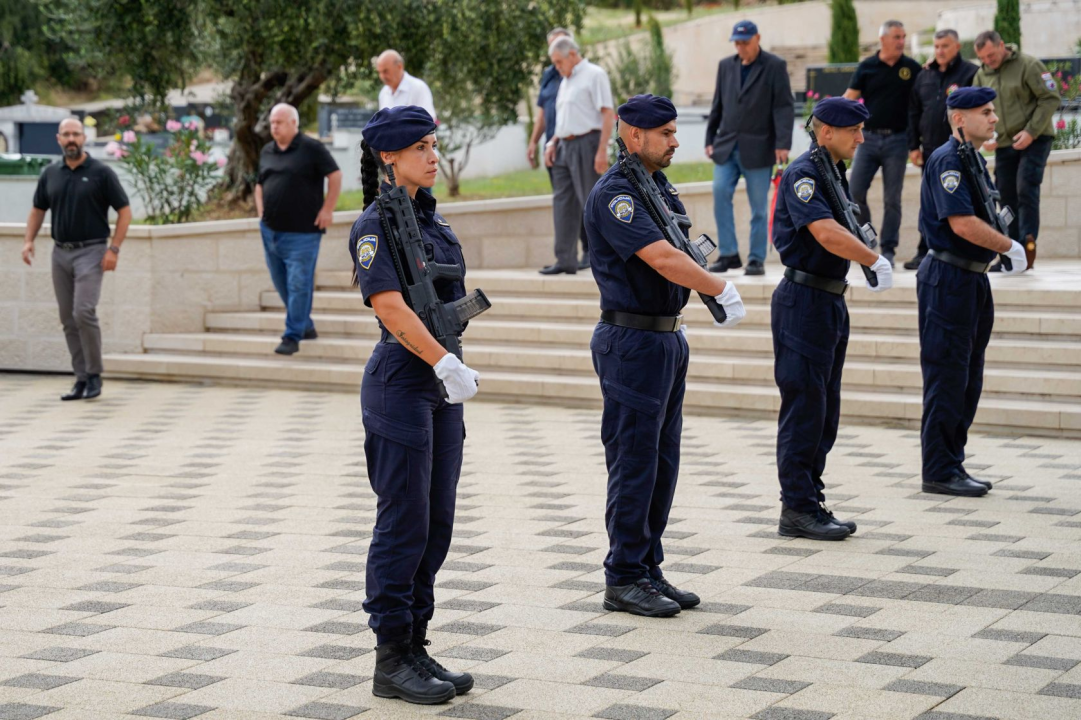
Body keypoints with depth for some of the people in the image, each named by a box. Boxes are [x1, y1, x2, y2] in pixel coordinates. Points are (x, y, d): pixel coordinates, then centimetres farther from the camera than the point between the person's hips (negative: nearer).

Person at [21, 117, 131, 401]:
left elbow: (124, 211, -4)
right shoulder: (50, 174, 8)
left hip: (91, 251, -5)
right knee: (68, 319, 5)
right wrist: (29, 240, 4)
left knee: (84, 312, -17)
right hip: (60, 252, 5)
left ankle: (94, 375, -3)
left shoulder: (101, 172, -5)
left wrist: (114, 249, -12)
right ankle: (82, 379, 12)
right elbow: (38, 209, 19)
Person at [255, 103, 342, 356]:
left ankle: (293, 336, -4)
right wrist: (260, 210, 11)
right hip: (271, 230, 7)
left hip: (302, 231, -7)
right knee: (282, 284, 11)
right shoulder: (267, 151, 13)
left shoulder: (311, 148, -6)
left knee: (298, 284, -7)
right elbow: (260, 184, 25)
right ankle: (306, 326, 26)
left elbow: (335, 176, -6)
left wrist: (327, 209, -9)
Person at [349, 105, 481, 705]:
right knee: (404, 524, -4)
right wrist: (444, 363, -26)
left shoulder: (429, 216, 14)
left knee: (436, 523, 11)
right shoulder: (375, 226, -12)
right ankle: (391, 661, 5)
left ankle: (416, 649, 19)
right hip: (401, 383, -9)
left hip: (439, 384, 9)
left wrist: (453, 368, 17)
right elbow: (390, 305, -23)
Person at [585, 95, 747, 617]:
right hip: (632, 341, -9)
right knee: (634, 461, -4)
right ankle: (624, 579, 3)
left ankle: (649, 569, 21)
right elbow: (663, 259, -24)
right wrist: (722, 290, -17)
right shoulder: (614, 195, -16)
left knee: (662, 461, 13)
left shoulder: (661, 187, 14)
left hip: (667, 336, 9)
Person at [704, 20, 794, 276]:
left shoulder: (775, 67, -1)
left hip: (758, 149, -4)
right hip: (726, 146, 4)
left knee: (759, 206, 0)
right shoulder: (725, 66, 14)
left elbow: (784, 108, -6)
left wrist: (782, 144, -15)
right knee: (720, 194, -9)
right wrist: (710, 139, 12)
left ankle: (757, 259, 8)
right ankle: (728, 254, -1)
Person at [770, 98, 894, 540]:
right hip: (804, 300, -10)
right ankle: (797, 509, -1)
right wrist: (876, 261, -23)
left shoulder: (836, 173, 16)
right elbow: (826, 233, -27)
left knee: (824, 409, 12)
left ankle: (811, 502, 19)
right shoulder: (802, 174, -15)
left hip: (831, 301, 10)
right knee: (804, 406, -6)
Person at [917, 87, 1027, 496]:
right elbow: (962, 223, -24)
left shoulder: (974, 159, 16)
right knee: (947, 378, -6)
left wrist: (1000, 234, 4)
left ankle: (953, 465, 21)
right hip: (948, 278, -10)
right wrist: (1010, 246, -16)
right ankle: (939, 471, 0)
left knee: (968, 380, 13)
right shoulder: (947, 160, -15)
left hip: (973, 278, 10)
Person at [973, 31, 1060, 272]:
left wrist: (1031, 131, -18)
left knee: (1026, 190, -18)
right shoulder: (981, 75, 8)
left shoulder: (1028, 65, -8)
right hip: (1003, 145, 5)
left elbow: (1051, 99, -11)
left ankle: (1028, 243, -19)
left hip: (1034, 141, -5)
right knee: (1007, 198, 5)